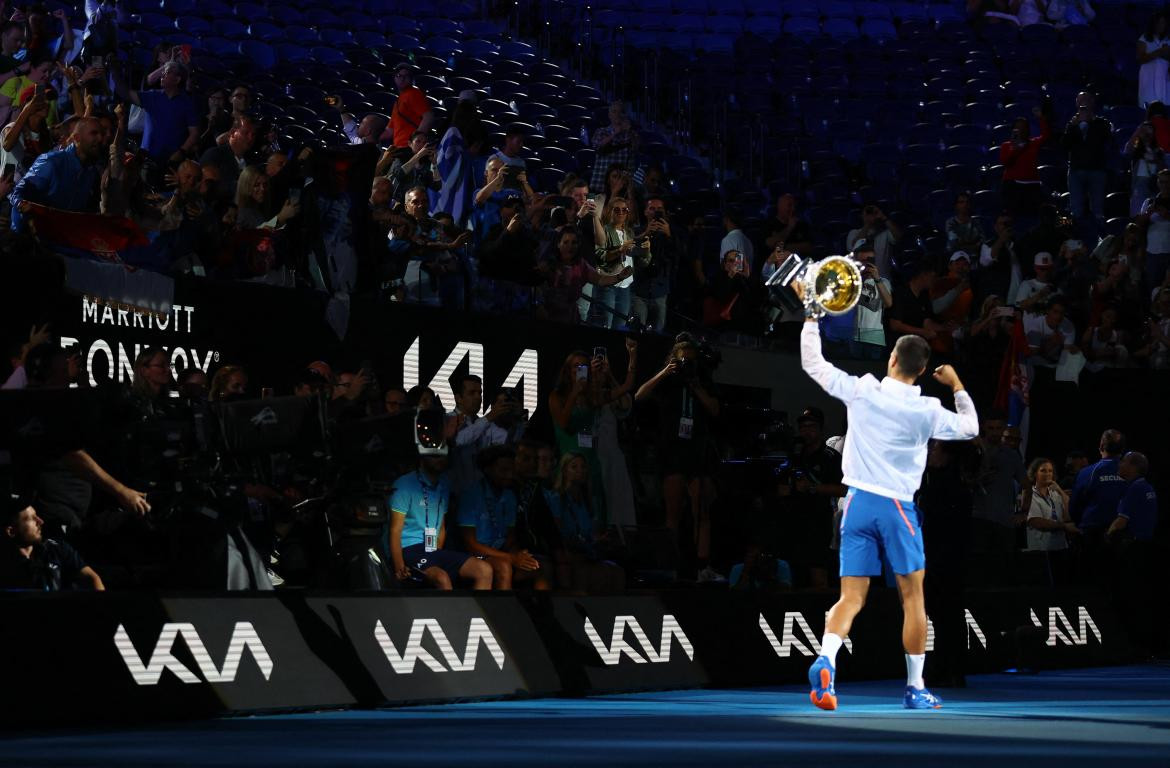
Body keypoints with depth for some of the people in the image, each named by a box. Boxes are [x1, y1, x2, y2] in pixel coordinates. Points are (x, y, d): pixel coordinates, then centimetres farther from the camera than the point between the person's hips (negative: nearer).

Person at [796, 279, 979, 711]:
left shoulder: (861, 391, -2)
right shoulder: (927, 411, -4)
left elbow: (812, 363, 8)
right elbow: (969, 428, 14)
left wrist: (812, 313, 15)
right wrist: (958, 387, 24)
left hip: (858, 502, 2)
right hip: (897, 507, -2)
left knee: (851, 598, 1)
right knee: (913, 597, 10)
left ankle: (825, 660, -27)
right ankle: (915, 688, 12)